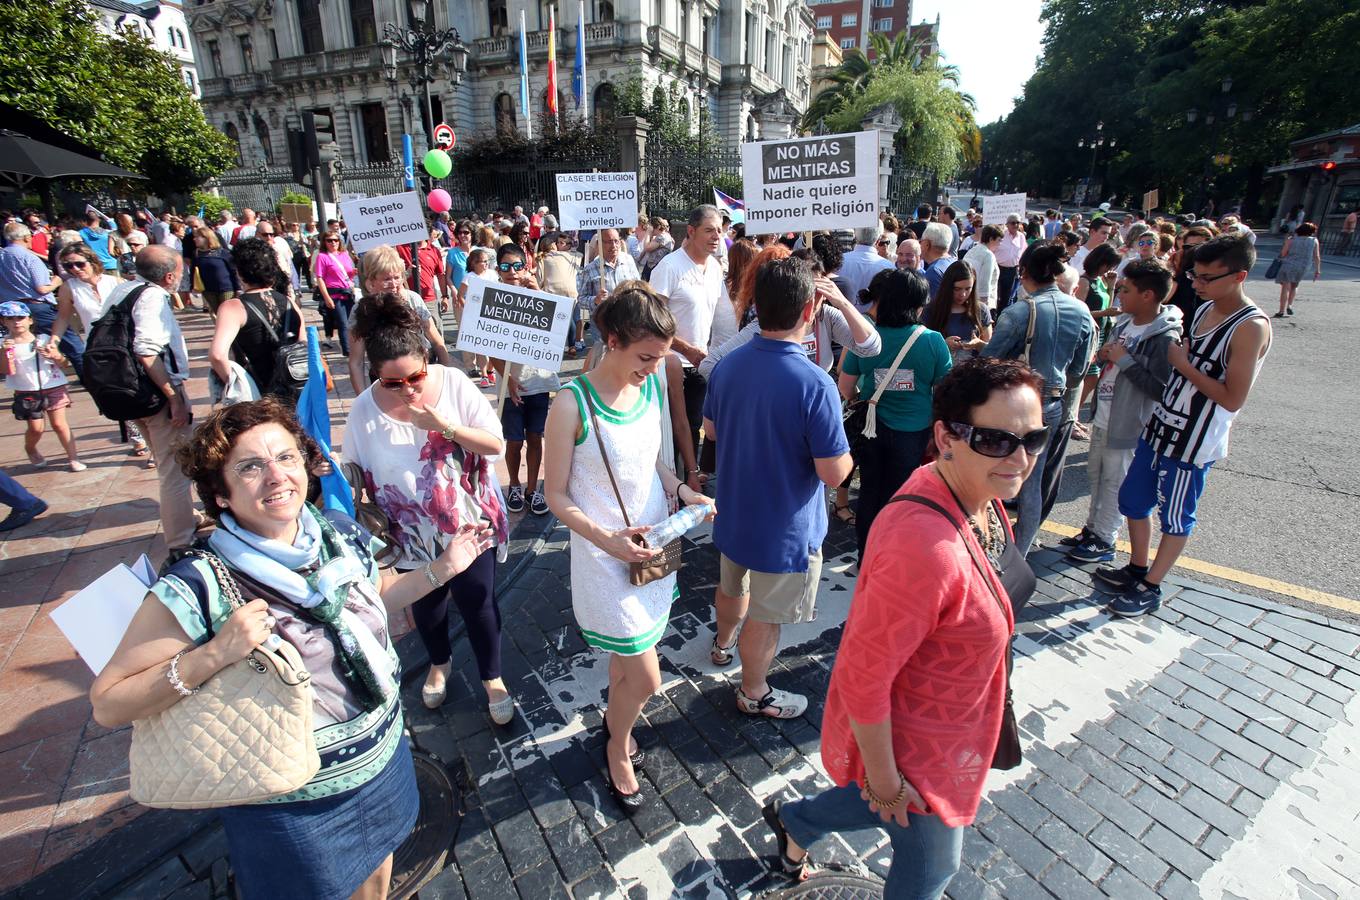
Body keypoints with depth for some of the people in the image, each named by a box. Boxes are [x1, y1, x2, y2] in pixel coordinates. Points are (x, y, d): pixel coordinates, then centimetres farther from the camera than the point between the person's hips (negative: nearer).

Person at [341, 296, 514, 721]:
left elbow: (496, 444, -16)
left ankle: (492, 678, 35)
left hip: (469, 525, -2)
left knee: (477, 603, 9)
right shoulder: (365, 409, -13)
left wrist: (444, 426, -28)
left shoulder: (454, 384, -15)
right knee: (426, 606, 23)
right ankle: (439, 663, 54)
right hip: (413, 533, 2)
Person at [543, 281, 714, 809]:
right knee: (645, 678, 1)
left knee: (627, 657, 23)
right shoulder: (573, 405, -21)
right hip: (607, 556, -6)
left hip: (655, 546, 6)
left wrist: (682, 491, -6)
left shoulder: (651, 386, -3)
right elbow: (556, 496, -13)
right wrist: (607, 540, -24)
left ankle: (613, 723, 52)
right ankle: (618, 748, 34)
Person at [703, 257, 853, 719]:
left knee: (733, 586, 31)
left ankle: (723, 643, 59)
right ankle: (754, 693, 39)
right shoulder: (814, 384, -29)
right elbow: (834, 473, -24)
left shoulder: (728, 365, -9)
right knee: (764, 616, 16)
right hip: (784, 526, -6)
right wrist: (845, 451, -3)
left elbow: (710, 429, 6)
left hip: (733, 511, 6)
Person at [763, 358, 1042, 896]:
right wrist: (884, 778, -17)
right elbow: (863, 676, -31)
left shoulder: (979, 497, -9)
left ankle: (793, 820, 57)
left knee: (900, 806, 32)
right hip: (911, 744, -8)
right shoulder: (922, 548, -40)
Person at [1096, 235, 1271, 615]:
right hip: (1161, 426, 8)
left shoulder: (1251, 327, -17)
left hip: (1194, 441, -8)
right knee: (1132, 499, 17)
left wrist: (1183, 364, -16)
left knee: (1175, 517, 8)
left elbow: (1233, 399, -20)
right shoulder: (1205, 309, 7)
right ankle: (1136, 569, 35)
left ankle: (1150, 588, 22)